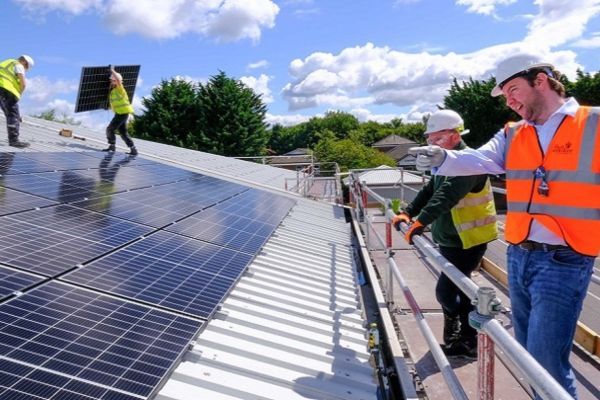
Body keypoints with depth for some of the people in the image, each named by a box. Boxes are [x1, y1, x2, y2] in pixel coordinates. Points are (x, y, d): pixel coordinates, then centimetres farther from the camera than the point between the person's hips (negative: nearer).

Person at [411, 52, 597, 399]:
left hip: (563, 262, -5)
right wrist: (443, 159, -27)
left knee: (545, 361, -5)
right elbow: (478, 160, -9)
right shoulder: (512, 136, 8)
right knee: (529, 354, 19)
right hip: (518, 257, 6)